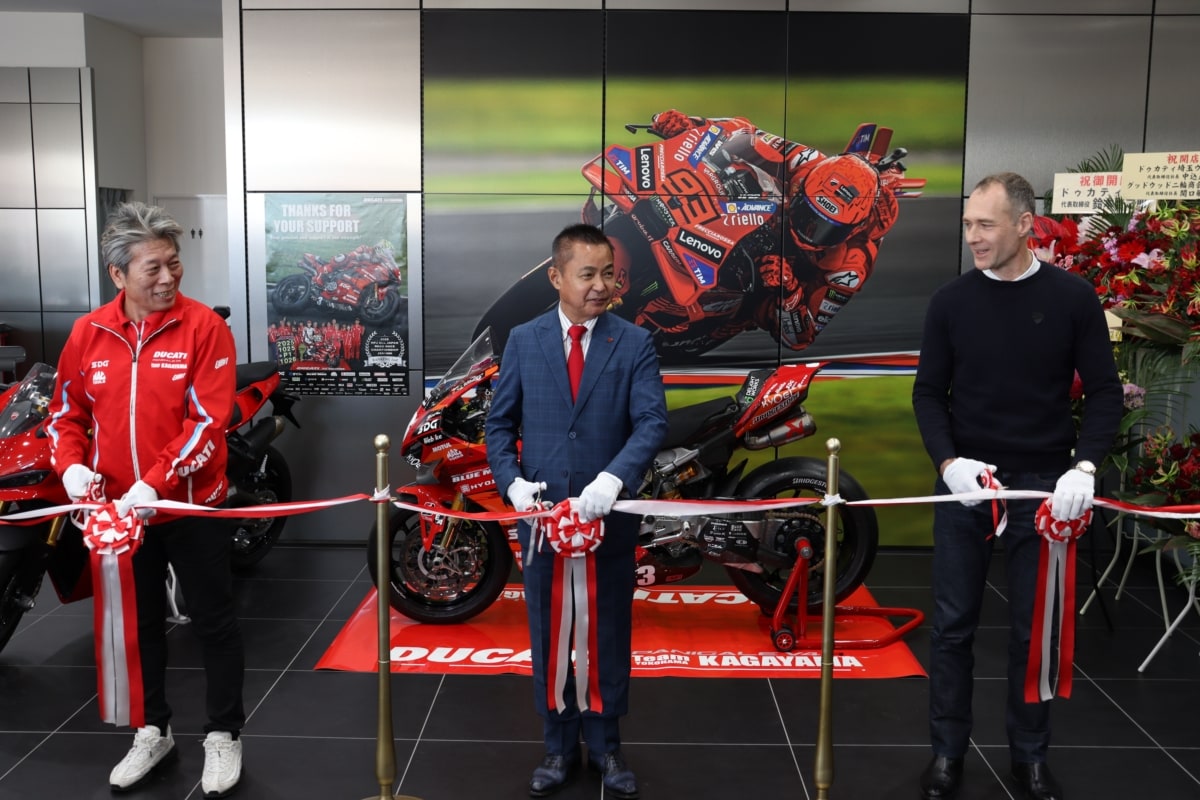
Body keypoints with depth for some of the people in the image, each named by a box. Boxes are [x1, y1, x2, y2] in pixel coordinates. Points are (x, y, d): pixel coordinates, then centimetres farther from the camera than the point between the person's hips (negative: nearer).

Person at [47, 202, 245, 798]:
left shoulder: (204, 328, -12)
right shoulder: (87, 334, 1)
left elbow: (209, 420, -18)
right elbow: (67, 412, 10)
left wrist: (155, 482, -26)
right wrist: (71, 465, -9)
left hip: (191, 506, -4)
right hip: (117, 508, 4)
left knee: (213, 621, 7)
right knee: (139, 624, 18)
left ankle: (222, 735, 23)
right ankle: (153, 731, 35)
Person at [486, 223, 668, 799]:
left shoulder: (634, 343, -2)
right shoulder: (523, 340, 3)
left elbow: (651, 421, -12)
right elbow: (499, 423, 5)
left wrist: (614, 478, -27)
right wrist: (512, 480, -12)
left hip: (609, 514, -1)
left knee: (609, 636, 11)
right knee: (548, 637, 11)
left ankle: (605, 746, 28)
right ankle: (559, 747, 27)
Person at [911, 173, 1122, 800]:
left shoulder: (1072, 297, -3)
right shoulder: (951, 301, 0)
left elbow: (1104, 392, -2)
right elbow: (929, 393, 2)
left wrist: (1084, 466, -17)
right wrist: (948, 461, -15)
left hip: (1043, 485, -1)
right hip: (964, 482, 1)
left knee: (1035, 628, 8)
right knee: (953, 625, 7)